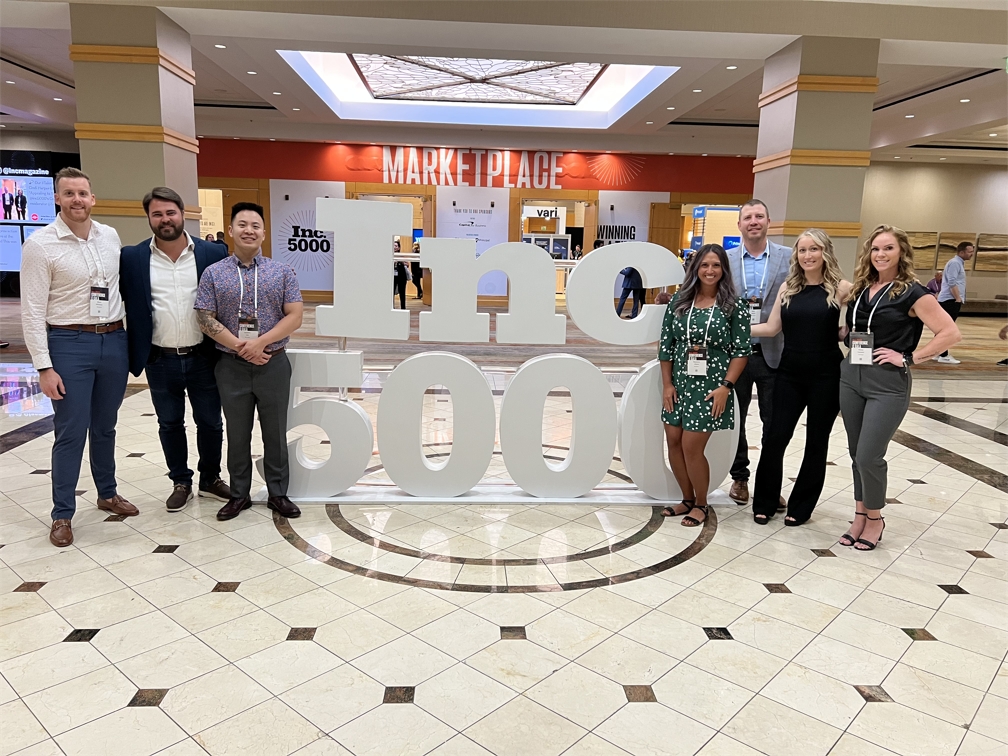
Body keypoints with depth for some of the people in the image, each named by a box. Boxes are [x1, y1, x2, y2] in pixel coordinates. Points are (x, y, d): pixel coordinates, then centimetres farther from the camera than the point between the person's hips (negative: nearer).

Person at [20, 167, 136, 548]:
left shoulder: (110, 236, 5)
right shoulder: (40, 244, -9)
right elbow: (32, 311, -10)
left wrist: (127, 334, 14)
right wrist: (44, 367, -14)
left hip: (114, 341, 4)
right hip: (69, 344, -4)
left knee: (105, 426, 17)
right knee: (71, 432, 1)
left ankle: (107, 493, 34)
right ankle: (62, 514, 15)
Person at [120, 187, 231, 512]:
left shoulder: (212, 253, -3)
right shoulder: (132, 258, -2)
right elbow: (126, 306, 3)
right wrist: (134, 353, -2)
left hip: (203, 358, 0)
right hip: (160, 361, 1)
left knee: (210, 422, 11)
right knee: (170, 424, 13)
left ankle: (210, 479, 31)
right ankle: (181, 483, 30)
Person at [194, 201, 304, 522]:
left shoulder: (282, 272, 1)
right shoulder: (213, 273, 2)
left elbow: (294, 316, -5)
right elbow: (205, 319, -3)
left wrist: (261, 342, -17)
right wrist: (240, 347, -14)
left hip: (273, 364, 0)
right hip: (232, 366, 0)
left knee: (275, 433, 8)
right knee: (237, 434, 11)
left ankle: (278, 494, 21)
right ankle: (239, 494, 24)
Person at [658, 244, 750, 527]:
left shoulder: (734, 306, -4)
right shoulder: (679, 301, 4)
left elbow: (741, 350, -5)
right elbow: (666, 345, 5)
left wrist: (726, 386, -13)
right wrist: (667, 384, 0)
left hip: (711, 387, -4)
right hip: (679, 384, 4)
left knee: (692, 446, -4)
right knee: (674, 442, 8)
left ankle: (701, 504, 19)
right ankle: (687, 498, 28)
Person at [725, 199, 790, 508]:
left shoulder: (789, 257, 0)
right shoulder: (725, 259, 3)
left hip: (773, 353, -1)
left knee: (774, 423, 8)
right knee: (735, 420, 11)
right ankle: (739, 477, 28)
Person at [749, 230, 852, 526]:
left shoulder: (840, 288, -5)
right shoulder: (787, 288, 4)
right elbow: (772, 327, 3)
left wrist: (839, 333, -17)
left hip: (825, 376, -2)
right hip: (789, 374, 2)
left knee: (816, 443, 9)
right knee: (776, 438, 3)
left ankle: (801, 506, 24)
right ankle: (764, 502, 19)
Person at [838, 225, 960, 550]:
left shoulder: (912, 293, -8)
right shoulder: (860, 289, 9)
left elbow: (951, 333, -13)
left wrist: (908, 357, -15)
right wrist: (845, 335, 3)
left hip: (888, 384, -6)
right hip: (850, 377, 6)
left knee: (869, 456, -6)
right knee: (856, 453, 11)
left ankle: (875, 518, 17)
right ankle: (860, 515, 26)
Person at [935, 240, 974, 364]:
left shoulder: (958, 262, 20)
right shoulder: (955, 263, -13)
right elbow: (952, 283, -21)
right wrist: (958, 298, -20)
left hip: (948, 300, 11)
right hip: (951, 300, -11)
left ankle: (940, 354, 16)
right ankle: (943, 356, -9)